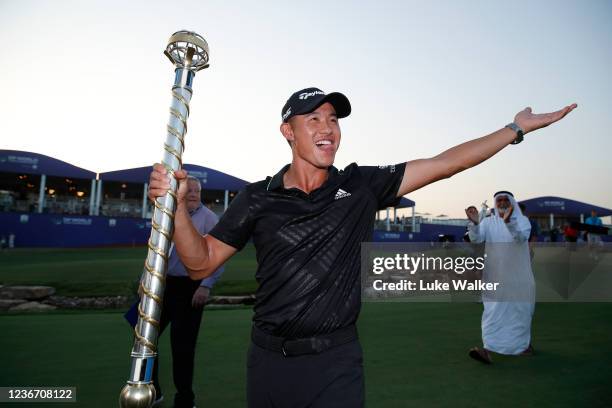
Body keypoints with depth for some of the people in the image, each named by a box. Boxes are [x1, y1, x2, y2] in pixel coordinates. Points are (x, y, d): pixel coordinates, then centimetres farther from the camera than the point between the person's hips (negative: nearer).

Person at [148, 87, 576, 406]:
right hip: (269, 360, 1)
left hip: (336, 362, 0)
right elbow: (201, 263, -2)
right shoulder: (258, 199, -4)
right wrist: (177, 204, -16)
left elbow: (442, 164, 0)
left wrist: (516, 128, 3)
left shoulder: (361, 186, -4)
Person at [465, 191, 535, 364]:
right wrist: (474, 222, -35)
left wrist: (508, 221, -42)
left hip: (518, 275, 0)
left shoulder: (522, 220, -2)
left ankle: (524, 343, 38)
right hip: (495, 275, 0)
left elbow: (522, 238, -24)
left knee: (520, 310, 14)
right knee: (493, 312, -5)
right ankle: (487, 350, -11)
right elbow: (475, 238, -16)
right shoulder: (488, 222, 1)